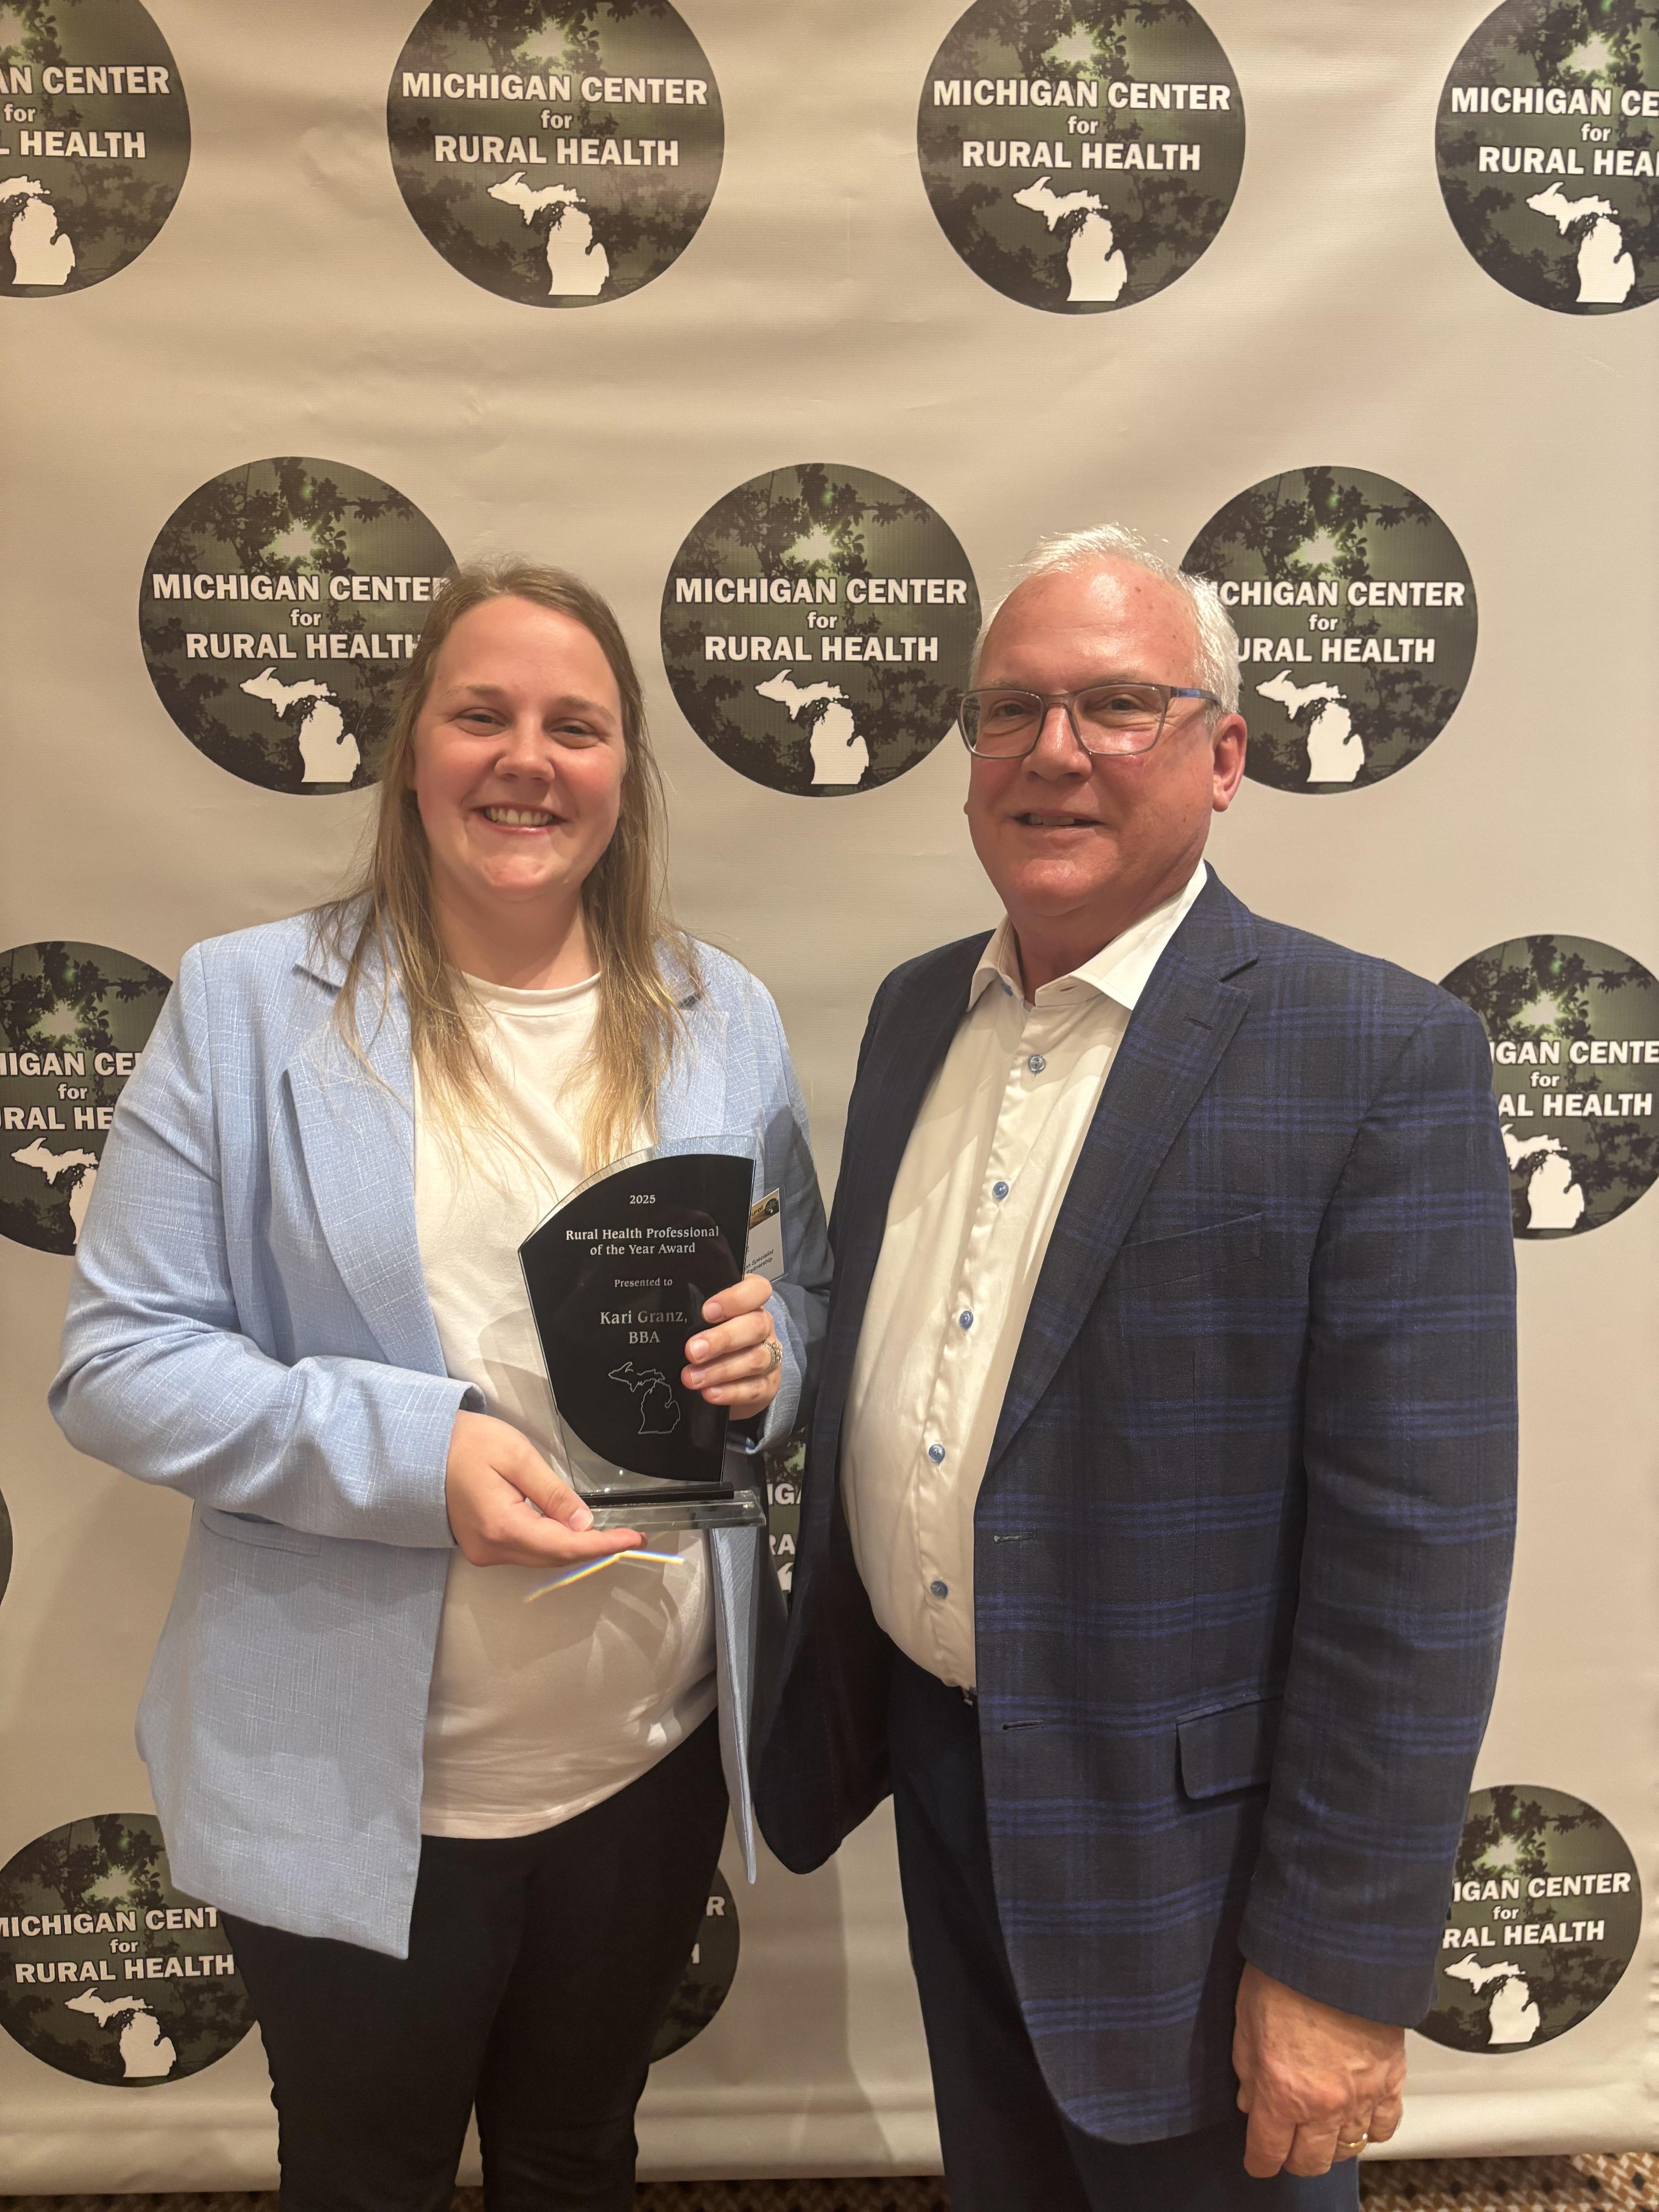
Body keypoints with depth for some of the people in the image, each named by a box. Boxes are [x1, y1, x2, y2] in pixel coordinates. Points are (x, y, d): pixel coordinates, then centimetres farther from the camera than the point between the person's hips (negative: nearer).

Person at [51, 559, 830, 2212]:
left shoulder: (724, 1020, 1)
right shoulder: (246, 1006, -9)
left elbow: (807, 1298, 8)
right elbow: (115, 1360, -11)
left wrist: (767, 1353, -16)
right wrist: (410, 1451, -25)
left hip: (652, 1761, 3)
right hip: (351, 1792, -2)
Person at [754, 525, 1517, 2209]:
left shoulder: (1377, 1057, -18)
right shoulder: (919, 1009, 2)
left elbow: (1416, 1552, -19)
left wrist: (1343, 1963, -16)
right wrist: (840, 1703, 12)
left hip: (1175, 1832, -5)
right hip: (933, 1760, 6)